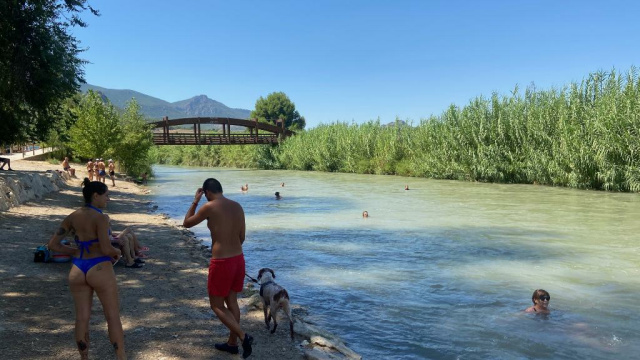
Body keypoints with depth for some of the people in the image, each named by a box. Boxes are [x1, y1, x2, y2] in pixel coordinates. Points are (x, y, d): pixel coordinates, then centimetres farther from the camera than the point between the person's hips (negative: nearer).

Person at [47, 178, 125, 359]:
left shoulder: (71, 217, 5)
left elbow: (53, 244, 7)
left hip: (77, 270, 6)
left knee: (82, 318, 14)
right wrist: (117, 252, 0)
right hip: (100, 270, -6)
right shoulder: (100, 218, -15)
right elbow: (106, 249, -21)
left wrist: (77, 253, 15)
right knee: (113, 317, 6)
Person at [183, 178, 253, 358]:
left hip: (221, 262, -7)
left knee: (217, 305, 9)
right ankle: (232, 343, 29)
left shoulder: (210, 207, -13)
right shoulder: (237, 206, 5)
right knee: (232, 301, 20)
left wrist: (195, 201, 9)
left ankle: (244, 336, -2)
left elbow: (186, 223, 2)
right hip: (238, 259, 7)